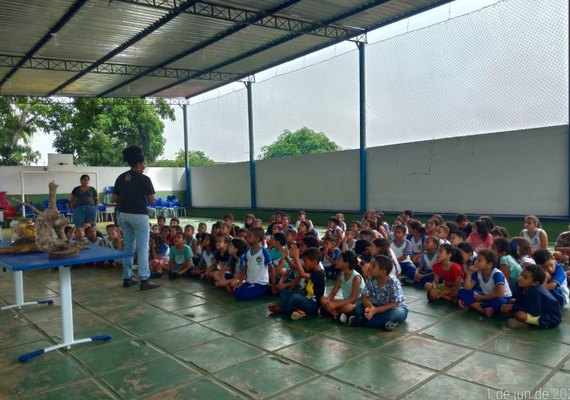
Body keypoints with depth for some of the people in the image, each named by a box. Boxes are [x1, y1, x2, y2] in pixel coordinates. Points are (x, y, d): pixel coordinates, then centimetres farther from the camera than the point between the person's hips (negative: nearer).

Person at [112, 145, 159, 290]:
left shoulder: (120, 178, 6)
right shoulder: (144, 179, -10)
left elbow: (113, 199, 8)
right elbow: (151, 201, -9)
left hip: (124, 215, 6)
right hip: (139, 215, -6)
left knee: (128, 246, 14)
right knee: (142, 247, -3)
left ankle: (127, 278, 19)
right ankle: (144, 280, -5)